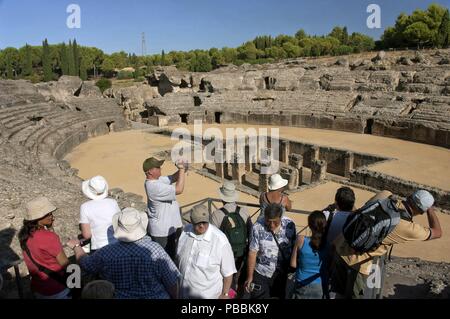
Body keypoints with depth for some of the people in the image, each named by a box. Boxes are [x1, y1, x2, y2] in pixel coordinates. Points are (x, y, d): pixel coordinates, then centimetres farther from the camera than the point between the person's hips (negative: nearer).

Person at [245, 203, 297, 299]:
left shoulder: (289, 225, -14)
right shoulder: (258, 227, -21)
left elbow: (293, 248, -1)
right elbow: (252, 253, -15)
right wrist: (250, 277, -10)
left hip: (283, 273, 3)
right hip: (261, 273, -3)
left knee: (282, 296, 20)